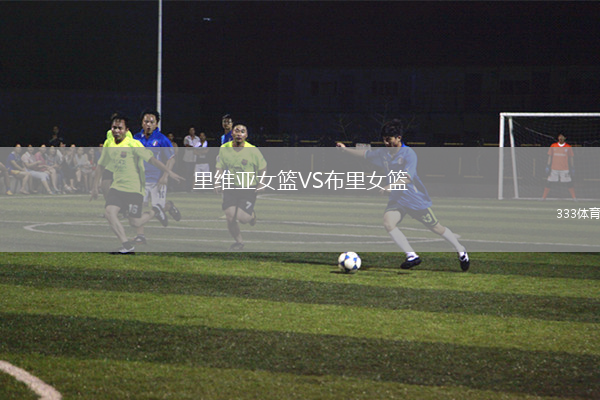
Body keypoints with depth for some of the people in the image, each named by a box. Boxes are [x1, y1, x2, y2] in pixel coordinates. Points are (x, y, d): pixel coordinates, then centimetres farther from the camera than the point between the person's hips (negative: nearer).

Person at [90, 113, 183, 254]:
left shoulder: (133, 144, -10)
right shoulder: (109, 146, 7)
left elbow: (151, 159, -14)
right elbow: (101, 166, 18)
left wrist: (169, 172, -20)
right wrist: (95, 187, 17)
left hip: (134, 188, -5)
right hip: (117, 187, 5)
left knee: (135, 223, -7)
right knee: (109, 212, -18)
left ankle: (154, 212, 25)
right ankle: (127, 246, -13)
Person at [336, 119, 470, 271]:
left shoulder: (408, 154, -19)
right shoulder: (383, 153, 1)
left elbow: (407, 178, -30)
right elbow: (365, 153, 19)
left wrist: (392, 186, -46)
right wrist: (346, 149, 16)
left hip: (416, 198, -5)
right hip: (397, 199, 5)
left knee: (436, 227, 5)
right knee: (388, 222, -22)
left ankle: (461, 251, 29)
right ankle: (412, 256, -19)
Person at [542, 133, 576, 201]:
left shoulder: (568, 147, 4)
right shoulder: (553, 146, 7)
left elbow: (571, 158, 7)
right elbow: (550, 157, 9)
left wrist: (571, 169, 2)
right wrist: (547, 167, 3)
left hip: (565, 170, -1)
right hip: (554, 169, 1)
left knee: (569, 184, -4)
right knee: (548, 184, -1)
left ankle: (574, 198, 3)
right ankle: (543, 198, 6)